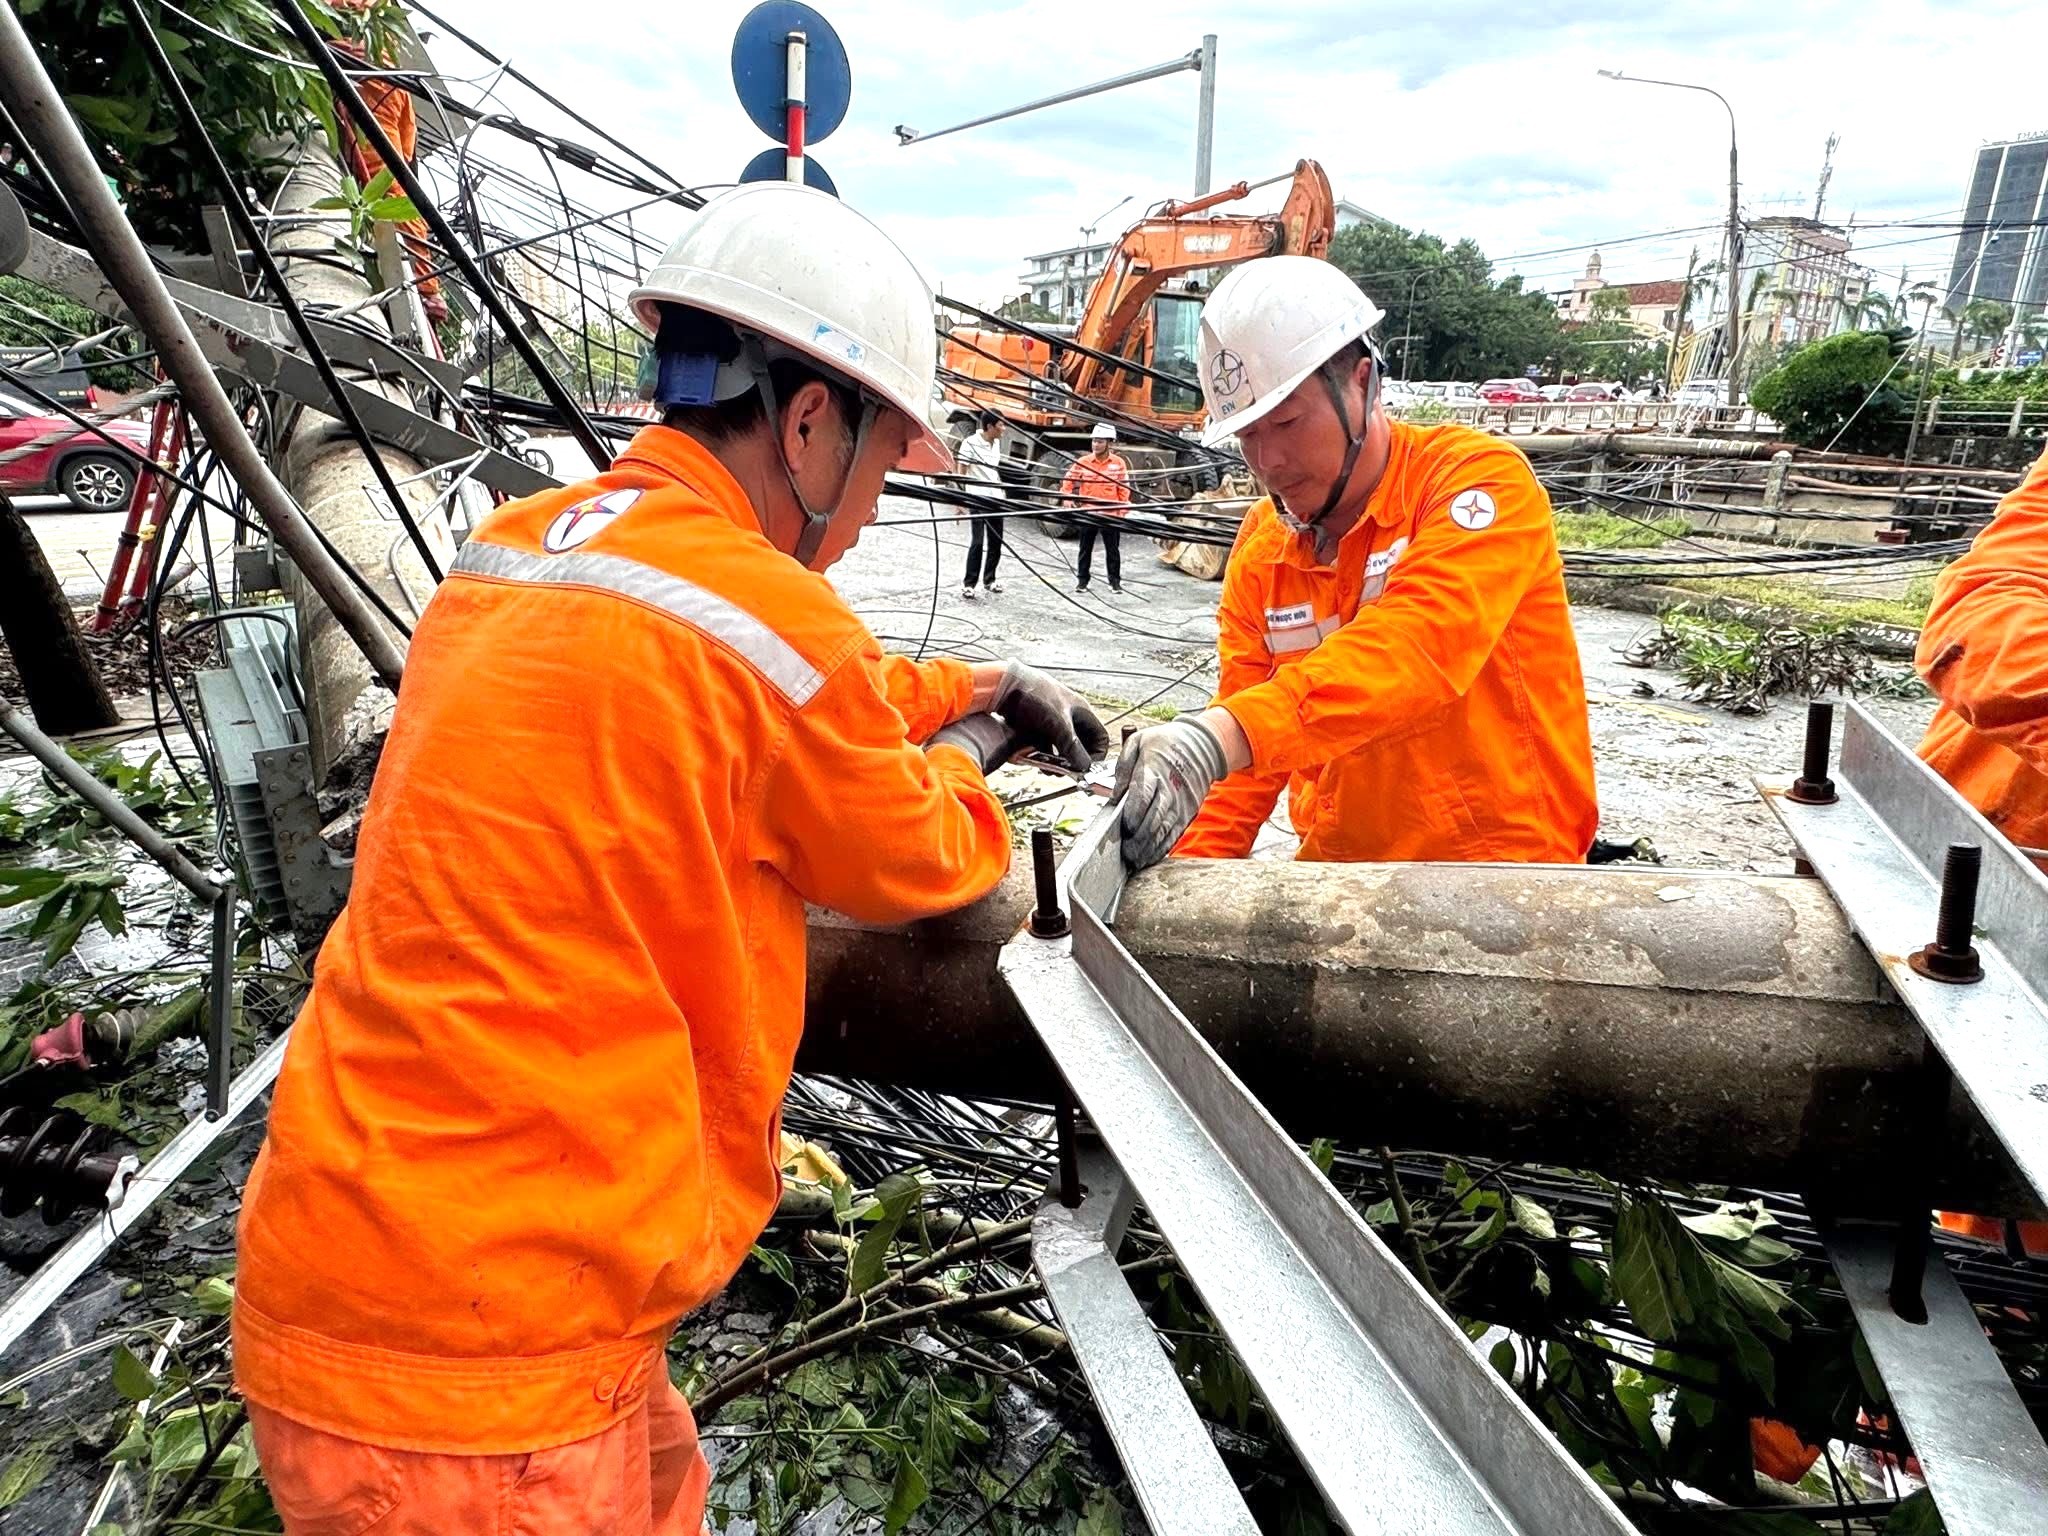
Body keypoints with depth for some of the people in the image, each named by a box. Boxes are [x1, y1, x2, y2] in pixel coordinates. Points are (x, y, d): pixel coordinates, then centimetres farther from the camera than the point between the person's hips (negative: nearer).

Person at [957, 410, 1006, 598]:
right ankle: (968, 583, 1)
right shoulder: (971, 443, -10)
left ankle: (989, 579, 23)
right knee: (976, 542, -8)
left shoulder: (996, 443, 11)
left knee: (996, 542, 10)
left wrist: (1003, 493, 21)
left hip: (996, 499, 7)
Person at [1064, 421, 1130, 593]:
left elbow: (1124, 489, 2)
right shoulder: (1082, 462, -2)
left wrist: (1122, 510, -2)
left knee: (1113, 549, 7)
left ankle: (1115, 580, 18)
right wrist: (1068, 499, -7)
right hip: (1087, 513, 1)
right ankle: (1082, 580, 19)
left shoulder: (1118, 463, -2)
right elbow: (1068, 481, 6)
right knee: (1085, 548, 9)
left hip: (1110, 514, 0)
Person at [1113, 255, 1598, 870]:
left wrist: (1219, 736, -42)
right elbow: (1246, 745, 3)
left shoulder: (1481, 477, -12)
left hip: (1507, 860, -4)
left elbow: (1418, 647, -30)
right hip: (1337, 862, 5)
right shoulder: (1259, 550, 4)